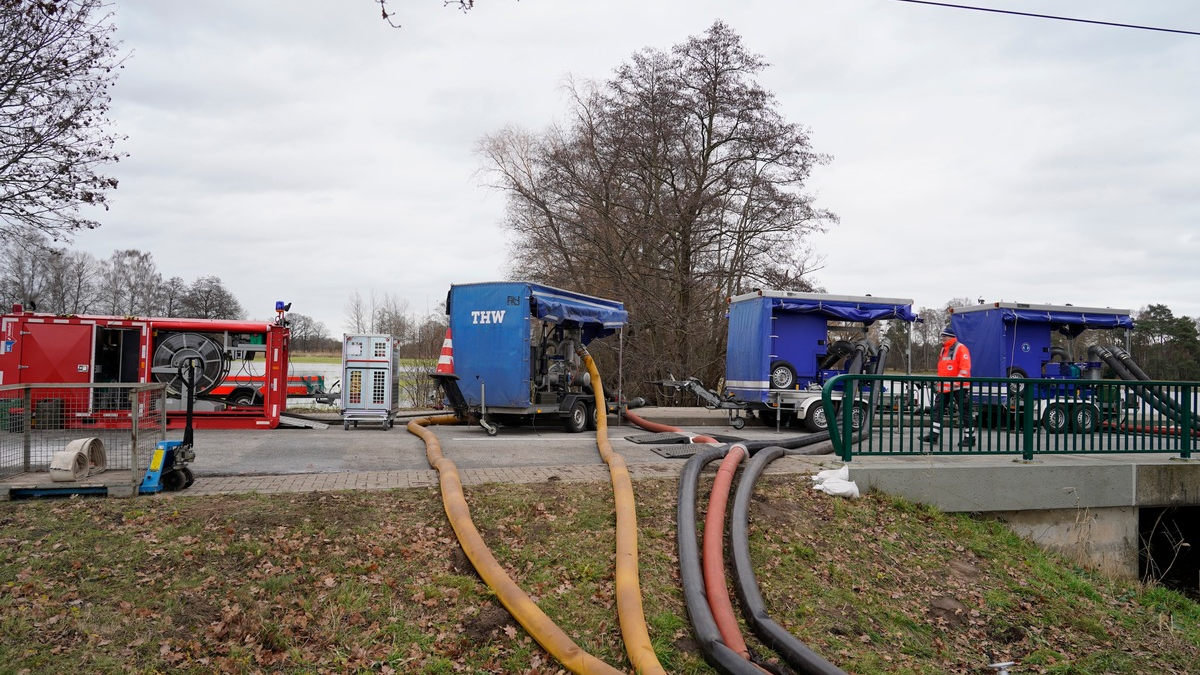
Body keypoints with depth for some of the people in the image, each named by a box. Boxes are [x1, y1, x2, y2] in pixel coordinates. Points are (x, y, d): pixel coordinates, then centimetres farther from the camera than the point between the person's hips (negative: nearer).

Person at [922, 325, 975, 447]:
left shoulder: (960, 348, -9)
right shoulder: (944, 349, 17)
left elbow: (965, 367, -17)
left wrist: (957, 381, -25)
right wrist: (939, 382, 23)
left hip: (959, 387, -8)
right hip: (944, 387, 8)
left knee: (965, 412, 0)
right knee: (937, 409, 4)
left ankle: (970, 438, 6)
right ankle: (933, 435, 7)